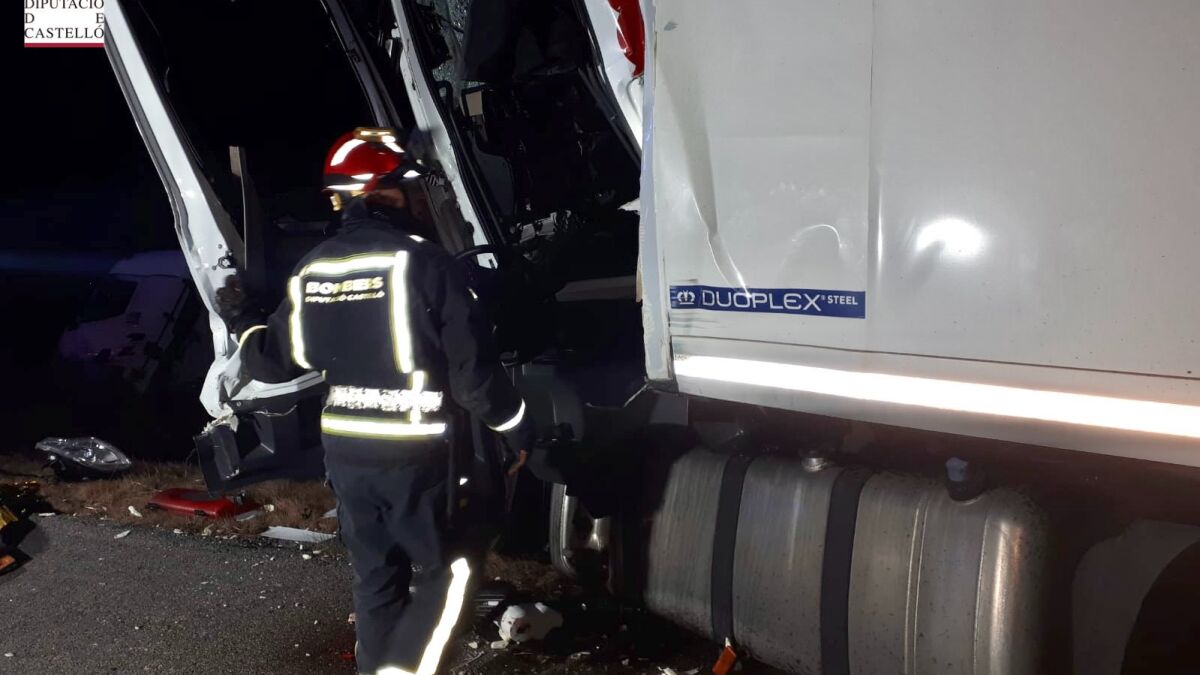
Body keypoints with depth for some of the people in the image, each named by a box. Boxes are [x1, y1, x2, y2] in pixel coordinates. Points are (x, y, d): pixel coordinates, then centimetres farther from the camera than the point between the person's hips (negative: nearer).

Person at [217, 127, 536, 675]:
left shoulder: (312, 271, 2)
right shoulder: (424, 263, -16)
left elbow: (276, 362, 10)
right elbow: (472, 368, -14)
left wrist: (240, 322, 30)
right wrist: (517, 427, 0)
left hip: (344, 450, 6)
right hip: (415, 452, -6)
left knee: (376, 578, 19)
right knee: (443, 570, 10)